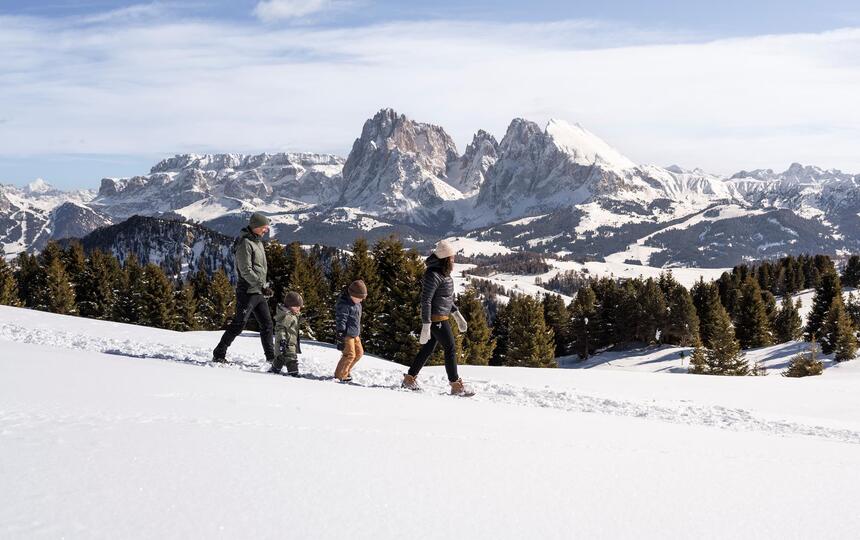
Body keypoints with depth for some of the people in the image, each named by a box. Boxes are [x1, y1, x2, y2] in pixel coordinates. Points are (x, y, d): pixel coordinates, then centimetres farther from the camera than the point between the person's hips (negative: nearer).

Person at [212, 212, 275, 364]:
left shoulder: (258, 242, 15)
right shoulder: (245, 243, -15)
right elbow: (246, 271, -21)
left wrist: (264, 286, 16)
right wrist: (262, 286, -21)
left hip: (259, 292, 9)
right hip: (247, 291, -9)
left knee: (267, 324, 9)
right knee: (238, 324, -7)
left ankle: (271, 357, 15)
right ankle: (218, 354, 1)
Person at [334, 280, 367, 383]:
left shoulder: (357, 303, 12)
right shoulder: (343, 305, -19)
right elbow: (340, 322, -21)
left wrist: (359, 333, 29)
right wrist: (340, 339, -24)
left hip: (355, 334, 10)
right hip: (346, 334, -10)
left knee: (359, 353, 15)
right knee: (349, 355, -10)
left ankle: (346, 370, 30)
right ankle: (340, 375, 4)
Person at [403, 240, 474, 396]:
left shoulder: (443, 273, 10)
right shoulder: (433, 275, -20)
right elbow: (425, 300, -22)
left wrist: (457, 315, 20)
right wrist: (426, 326, -24)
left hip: (442, 317, 10)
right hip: (437, 318, -10)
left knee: (428, 349, 15)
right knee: (450, 348, -4)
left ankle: (409, 379, 23)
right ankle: (456, 386, 2)